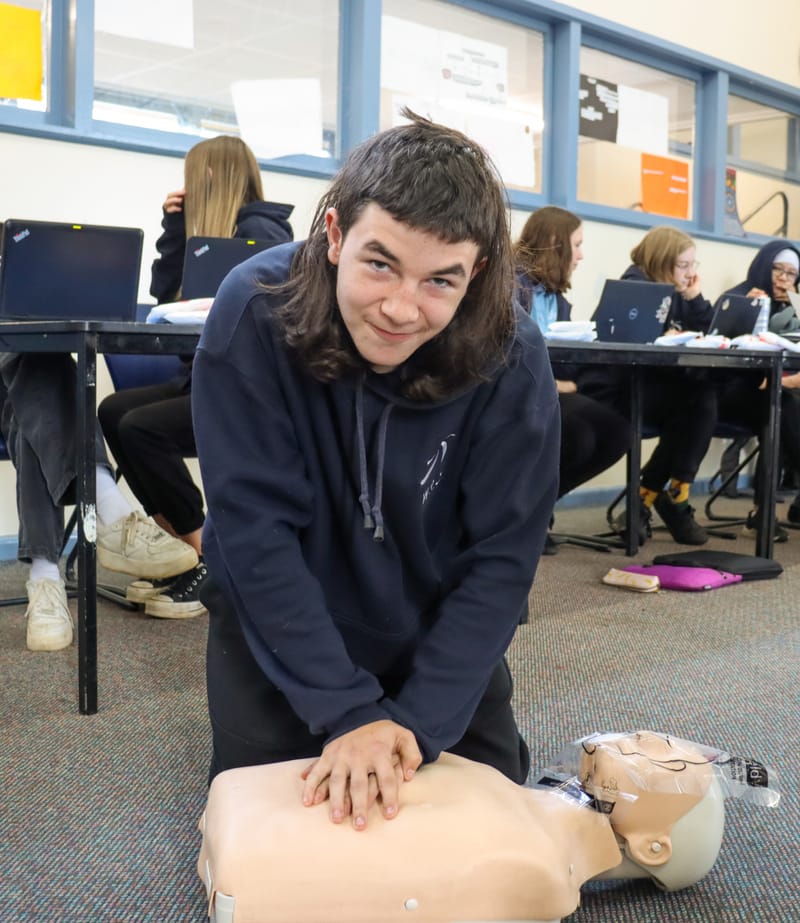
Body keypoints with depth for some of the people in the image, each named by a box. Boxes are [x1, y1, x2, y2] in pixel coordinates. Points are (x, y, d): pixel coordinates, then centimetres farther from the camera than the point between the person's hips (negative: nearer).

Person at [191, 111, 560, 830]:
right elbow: (256, 527, -26)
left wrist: (419, 720, -26)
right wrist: (346, 710, -29)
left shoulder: (512, 357, -24)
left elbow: (500, 559, -19)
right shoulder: (254, 312, -27)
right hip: (279, 628, -1)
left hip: (440, 632, 2)